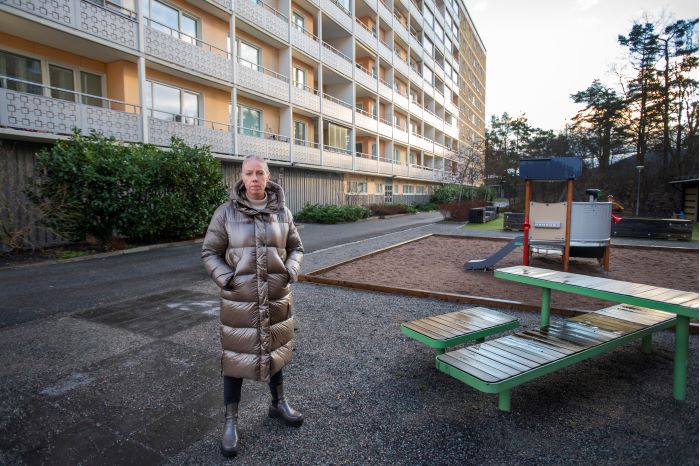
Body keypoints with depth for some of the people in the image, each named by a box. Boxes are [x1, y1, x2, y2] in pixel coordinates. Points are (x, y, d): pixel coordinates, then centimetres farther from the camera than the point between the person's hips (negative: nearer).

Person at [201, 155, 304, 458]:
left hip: (277, 297, 3)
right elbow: (209, 253, -2)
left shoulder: (282, 213, -1)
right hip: (239, 300, -2)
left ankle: (278, 404, 42)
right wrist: (226, 279, -15)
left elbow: (295, 248, 8)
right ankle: (230, 422, 28)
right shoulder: (226, 213, -8)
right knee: (236, 357, 8)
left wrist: (291, 272, -8)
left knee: (275, 350, 19)